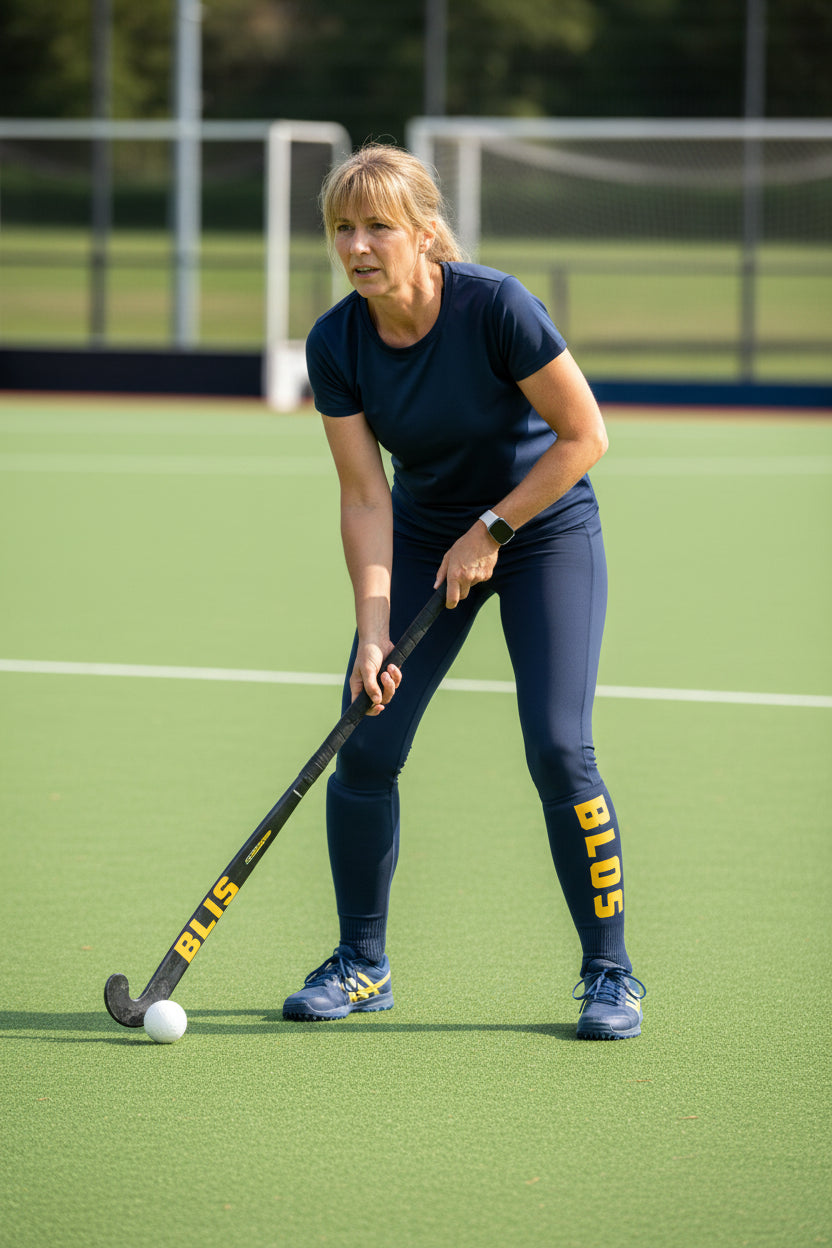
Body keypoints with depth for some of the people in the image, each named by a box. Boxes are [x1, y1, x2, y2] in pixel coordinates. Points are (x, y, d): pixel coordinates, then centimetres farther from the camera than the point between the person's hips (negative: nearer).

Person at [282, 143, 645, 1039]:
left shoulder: (495, 307, -26)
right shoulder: (335, 345, -14)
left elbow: (585, 436, -19)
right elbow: (366, 498, -13)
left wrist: (491, 530, -18)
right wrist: (372, 628, -22)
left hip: (545, 527, -4)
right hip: (423, 537, 4)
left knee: (558, 748, -16)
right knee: (364, 747, -5)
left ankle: (609, 972, -2)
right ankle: (362, 964, 14)